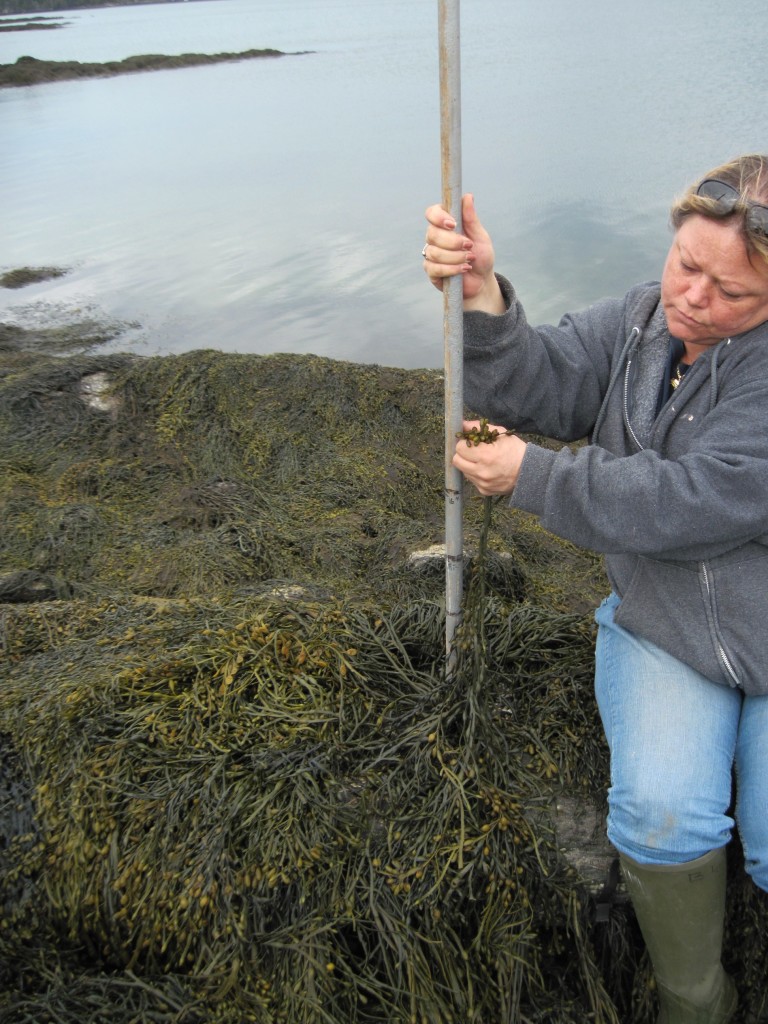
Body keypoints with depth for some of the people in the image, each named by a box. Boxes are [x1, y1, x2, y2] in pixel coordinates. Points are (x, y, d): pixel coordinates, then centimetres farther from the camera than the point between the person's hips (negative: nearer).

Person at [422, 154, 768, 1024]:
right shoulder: (640, 319, 2)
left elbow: (689, 503, -27)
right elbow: (540, 387, -9)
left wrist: (531, 477, -20)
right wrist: (482, 297, -27)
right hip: (662, 631, 3)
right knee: (660, 814, -19)